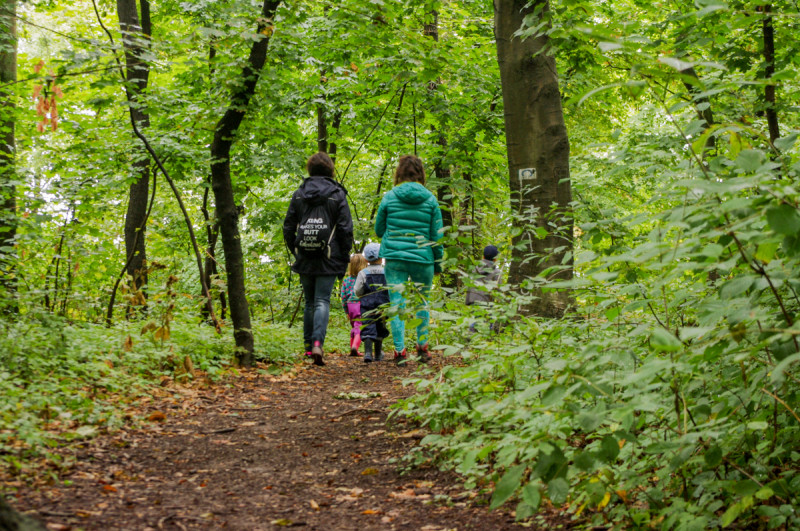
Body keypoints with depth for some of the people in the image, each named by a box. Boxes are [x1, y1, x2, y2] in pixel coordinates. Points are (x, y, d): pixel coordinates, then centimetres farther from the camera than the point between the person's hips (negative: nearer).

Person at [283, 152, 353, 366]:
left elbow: (288, 227, 9)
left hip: (305, 260, 3)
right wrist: (344, 259, 3)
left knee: (309, 302, 14)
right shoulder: (337, 195, -1)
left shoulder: (298, 194, 7)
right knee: (322, 301, -4)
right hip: (328, 260, -3)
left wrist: (295, 252, 18)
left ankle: (308, 345, 17)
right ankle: (317, 342, -22)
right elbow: (346, 229, -4)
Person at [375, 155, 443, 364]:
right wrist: (438, 262, 12)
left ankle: (400, 350, -3)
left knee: (397, 303, 1)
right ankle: (422, 347, 21)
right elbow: (437, 235, 3)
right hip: (422, 259, 1)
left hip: (394, 258, -1)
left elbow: (379, 229, 9)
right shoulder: (430, 199, 1)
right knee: (423, 301, 17)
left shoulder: (389, 197, 0)